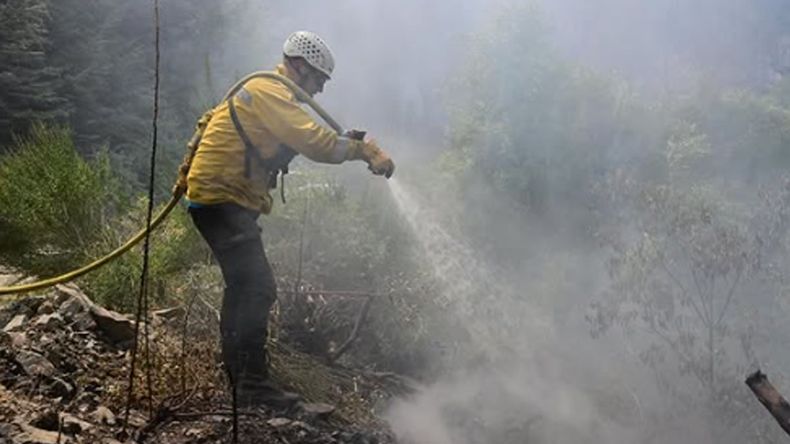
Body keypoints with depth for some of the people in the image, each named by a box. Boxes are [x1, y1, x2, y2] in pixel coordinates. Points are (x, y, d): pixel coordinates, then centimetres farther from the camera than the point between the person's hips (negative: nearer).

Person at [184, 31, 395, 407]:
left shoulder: (271, 94, 19)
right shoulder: (269, 91, -15)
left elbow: (303, 141, 16)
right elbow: (313, 141, -24)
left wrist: (350, 143, 3)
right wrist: (364, 150, -17)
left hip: (222, 199, 11)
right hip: (220, 197, -11)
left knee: (243, 288, 17)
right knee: (258, 288, -15)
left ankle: (239, 381, 27)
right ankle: (253, 385, -12)